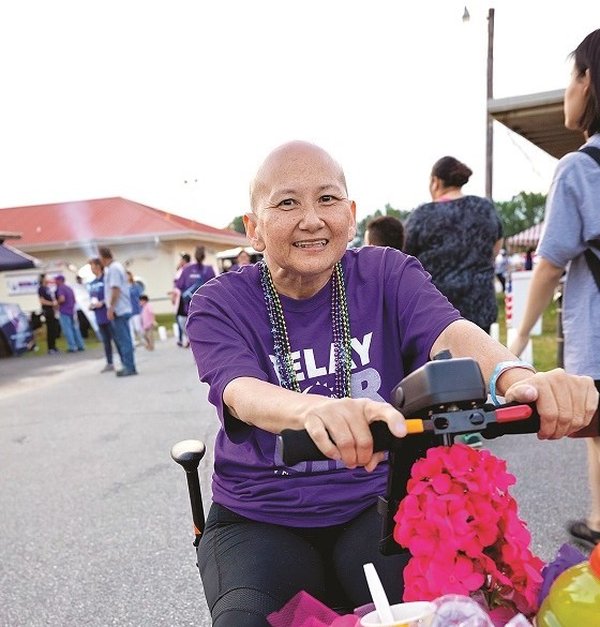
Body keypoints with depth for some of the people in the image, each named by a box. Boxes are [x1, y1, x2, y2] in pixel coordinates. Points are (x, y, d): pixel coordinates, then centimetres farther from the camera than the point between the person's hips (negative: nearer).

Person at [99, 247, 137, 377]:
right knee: (121, 339, 12)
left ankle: (129, 367, -4)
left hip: (118, 311, -10)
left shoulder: (113, 268, -13)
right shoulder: (113, 267, 17)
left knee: (123, 340, -7)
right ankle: (127, 366, 17)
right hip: (121, 310, 10)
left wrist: (111, 308, -19)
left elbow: (115, 289, -20)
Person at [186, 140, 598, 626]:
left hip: (377, 505, 1)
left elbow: (449, 333, -23)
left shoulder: (387, 273, -3)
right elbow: (243, 393, -28)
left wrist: (514, 376, -47)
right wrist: (315, 410, -52)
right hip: (259, 520, 0)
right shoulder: (219, 305, -8)